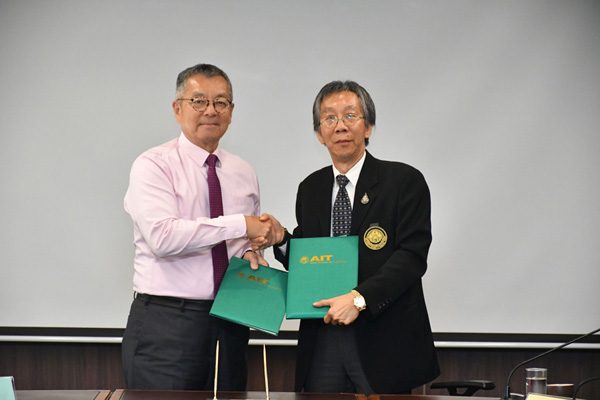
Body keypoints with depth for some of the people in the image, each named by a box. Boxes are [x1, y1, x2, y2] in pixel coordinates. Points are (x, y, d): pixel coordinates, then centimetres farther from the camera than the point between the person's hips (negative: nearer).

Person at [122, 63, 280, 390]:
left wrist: (249, 252, -1)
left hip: (228, 324, 5)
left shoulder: (244, 174, 12)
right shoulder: (153, 165, -6)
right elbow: (162, 237, -22)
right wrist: (240, 225, -19)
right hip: (166, 325, -5)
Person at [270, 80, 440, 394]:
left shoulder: (404, 181, -3)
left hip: (383, 344, -4)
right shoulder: (309, 189, 13)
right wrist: (282, 240, -2)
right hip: (321, 342, 4)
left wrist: (360, 298, -22)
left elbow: (412, 256, -12)